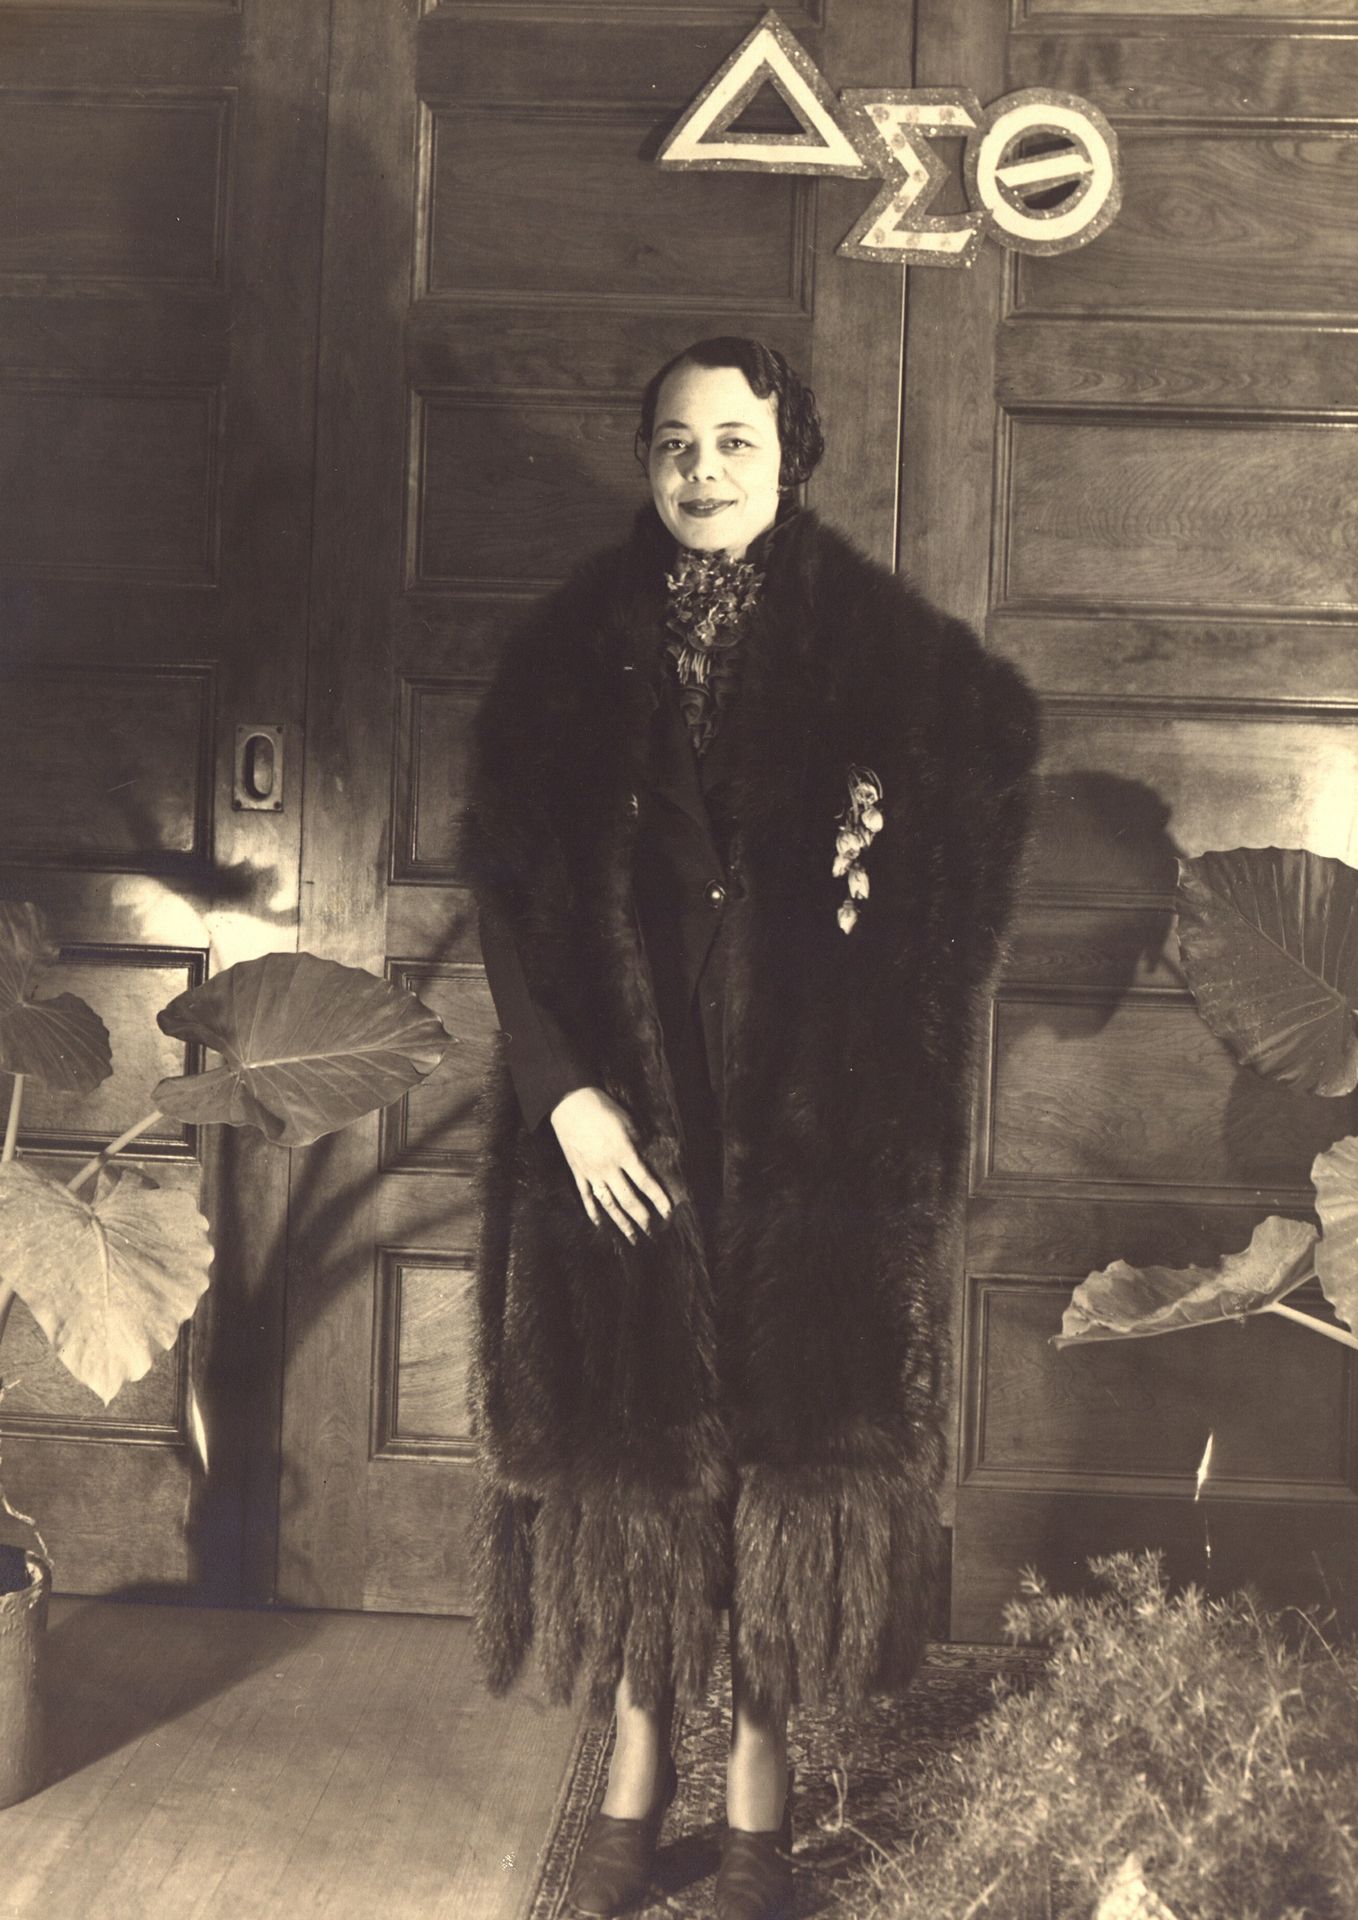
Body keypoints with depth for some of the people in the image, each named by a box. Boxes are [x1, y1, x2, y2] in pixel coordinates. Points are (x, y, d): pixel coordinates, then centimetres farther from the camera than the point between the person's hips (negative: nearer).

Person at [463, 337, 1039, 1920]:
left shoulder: (875, 635, 2)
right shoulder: (572, 648, 3)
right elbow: (508, 883, 0)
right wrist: (564, 1087, -9)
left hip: (816, 1118, 0)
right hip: (623, 1105, 1)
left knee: (795, 1418, 4)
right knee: (632, 1416, 6)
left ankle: (759, 1782, 20)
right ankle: (638, 1757, 24)